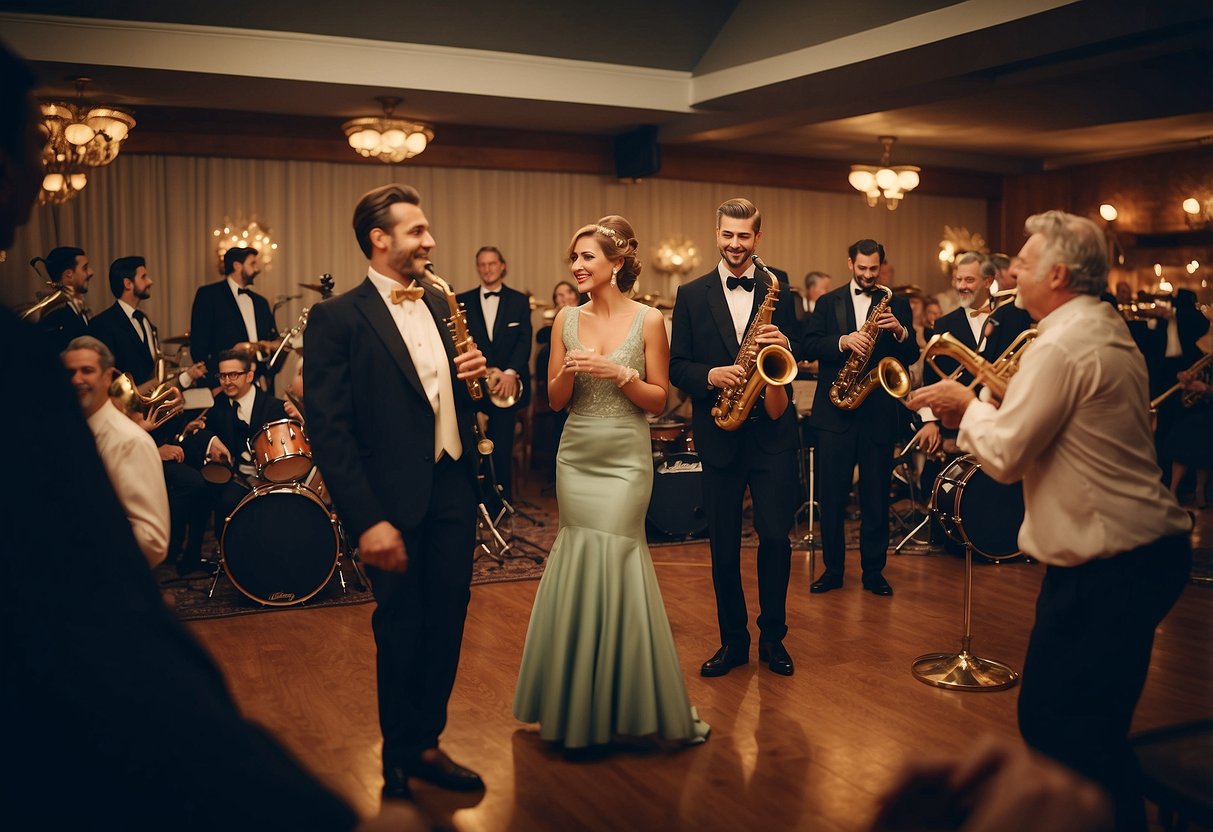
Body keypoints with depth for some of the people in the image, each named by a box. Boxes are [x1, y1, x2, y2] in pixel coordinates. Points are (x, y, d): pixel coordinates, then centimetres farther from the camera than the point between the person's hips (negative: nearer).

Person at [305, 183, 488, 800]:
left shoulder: (441, 304, 10)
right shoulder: (337, 318, -10)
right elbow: (328, 430, -15)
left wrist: (474, 374, -3)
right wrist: (367, 520, -20)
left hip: (453, 490, 6)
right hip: (396, 502, -5)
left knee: (446, 623, 14)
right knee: (401, 631, 9)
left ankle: (425, 744, 34)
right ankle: (400, 760, 30)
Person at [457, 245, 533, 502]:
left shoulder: (519, 301, 8)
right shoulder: (463, 301, 10)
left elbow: (524, 341, -2)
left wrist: (511, 372, -18)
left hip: (505, 386, -1)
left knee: (502, 450, 0)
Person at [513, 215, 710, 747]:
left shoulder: (648, 320, -5)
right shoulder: (567, 319, 5)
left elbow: (658, 400, -2)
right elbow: (555, 401, 7)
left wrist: (619, 374, -17)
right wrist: (569, 371, -13)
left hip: (625, 460, -4)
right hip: (576, 458, 4)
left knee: (614, 558, -8)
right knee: (581, 562, 7)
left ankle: (627, 698, 9)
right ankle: (579, 701, 23)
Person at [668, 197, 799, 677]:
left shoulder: (779, 290, 6)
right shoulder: (691, 295, 6)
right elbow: (676, 367, 3)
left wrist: (785, 346, -17)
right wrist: (710, 376, -16)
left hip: (771, 430, 0)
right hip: (718, 434, 1)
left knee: (776, 537, -2)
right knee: (723, 544, 7)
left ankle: (772, 637, 17)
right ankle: (733, 640, 21)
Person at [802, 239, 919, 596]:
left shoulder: (896, 304, 9)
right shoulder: (828, 302, 9)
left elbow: (911, 356, 1)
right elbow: (809, 345, -3)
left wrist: (900, 331, -18)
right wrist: (842, 341, -19)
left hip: (879, 412, 0)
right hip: (834, 411, 0)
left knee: (876, 496, 5)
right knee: (831, 496, 4)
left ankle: (874, 570, 15)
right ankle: (833, 568, 15)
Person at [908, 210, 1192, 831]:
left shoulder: (1061, 344, -18)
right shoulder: (1109, 331, 14)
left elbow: (1003, 457, -17)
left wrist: (967, 404, -1)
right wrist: (979, 409, 11)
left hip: (1106, 565, -10)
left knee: (1054, 720, -2)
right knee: (1095, 722, 20)